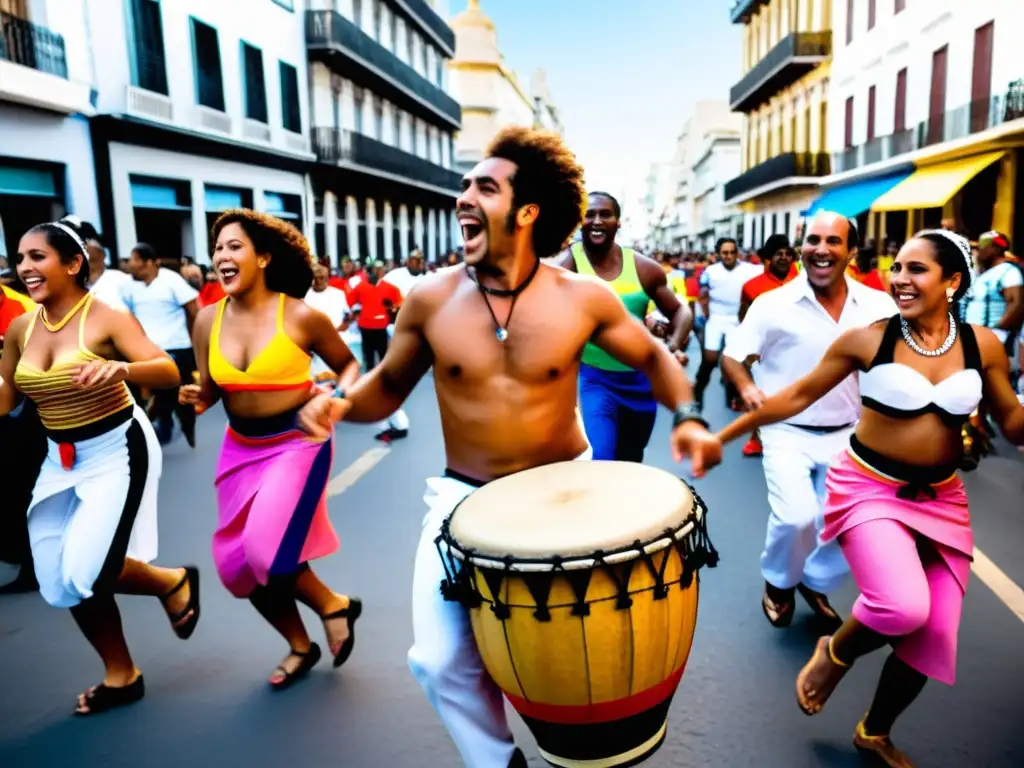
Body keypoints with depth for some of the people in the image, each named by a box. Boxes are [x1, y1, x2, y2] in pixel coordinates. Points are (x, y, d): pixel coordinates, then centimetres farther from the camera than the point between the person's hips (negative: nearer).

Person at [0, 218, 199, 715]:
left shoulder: (106, 318, -16)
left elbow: (169, 372, -29)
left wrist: (120, 368, -45)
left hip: (116, 450, -7)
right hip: (60, 458, 7)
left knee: (83, 575, -16)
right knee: (61, 586, 10)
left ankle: (175, 582, 16)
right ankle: (121, 675, 30)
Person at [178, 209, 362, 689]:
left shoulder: (301, 316, -15)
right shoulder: (208, 321, -2)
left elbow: (348, 364, -1)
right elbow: (210, 390, 9)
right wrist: (196, 397, -13)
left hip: (297, 442, -6)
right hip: (241, 447, 6)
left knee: (267, 553, -18)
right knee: (235, 563, 9)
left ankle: (334, 606, 14)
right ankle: (300, 646, 33)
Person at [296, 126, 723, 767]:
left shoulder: (584, 298, -10)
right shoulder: (431, 299, -9)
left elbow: (653, 357, 6)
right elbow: (390, 385, 4)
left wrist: (687, 416, -12)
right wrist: (342, 402, -17)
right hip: (464, 497, 1)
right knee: (441, 661, -2)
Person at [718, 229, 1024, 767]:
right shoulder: (867, 339, -11)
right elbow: (798, 395, -4)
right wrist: (725, 434, -2)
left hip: (941, 499, 4)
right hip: (869, 488, -4)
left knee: (934, 634, 7)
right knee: (903, 608, -27)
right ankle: (835, 653, 10)